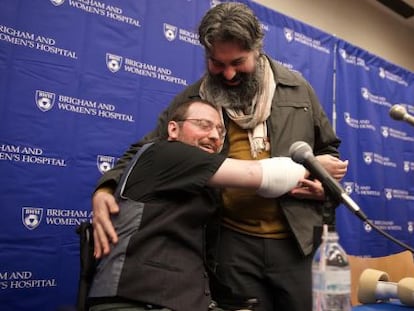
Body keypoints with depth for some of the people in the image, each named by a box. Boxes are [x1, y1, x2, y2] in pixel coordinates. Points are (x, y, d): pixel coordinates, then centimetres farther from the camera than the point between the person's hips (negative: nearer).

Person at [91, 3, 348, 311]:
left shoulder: (298, 89, 5)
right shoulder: (191, 100, 1)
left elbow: (329, 149, 17)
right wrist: (105, 189, -17)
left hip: (296, 240, 2)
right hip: (233, 241, -1)